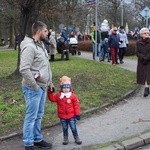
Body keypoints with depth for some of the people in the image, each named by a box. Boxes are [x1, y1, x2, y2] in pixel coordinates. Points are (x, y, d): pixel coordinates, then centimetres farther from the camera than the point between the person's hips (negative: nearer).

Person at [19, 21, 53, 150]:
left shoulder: (41, 45, 12)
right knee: (31, 117, 0)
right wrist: (35, 86, -19)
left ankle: (37, 139, 29)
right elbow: (24, 69, -25)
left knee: (39, 115, 17)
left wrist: (49, 82, 15)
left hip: (43, 87, 9)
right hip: (33, 88, -9)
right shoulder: (29, 47, -19)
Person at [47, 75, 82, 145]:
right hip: (62, 117, 2)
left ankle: (76, 138, 22)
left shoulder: (73, 95, -8)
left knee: (73, 128, 8)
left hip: (71, 116, -2)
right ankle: (65, 139, 27)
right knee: (65, 129, 14)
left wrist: (77, 113, -7)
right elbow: (52, 98, -3)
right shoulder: (58, 95, -3)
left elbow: (76, 105, -6)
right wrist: (50, 92, -16)